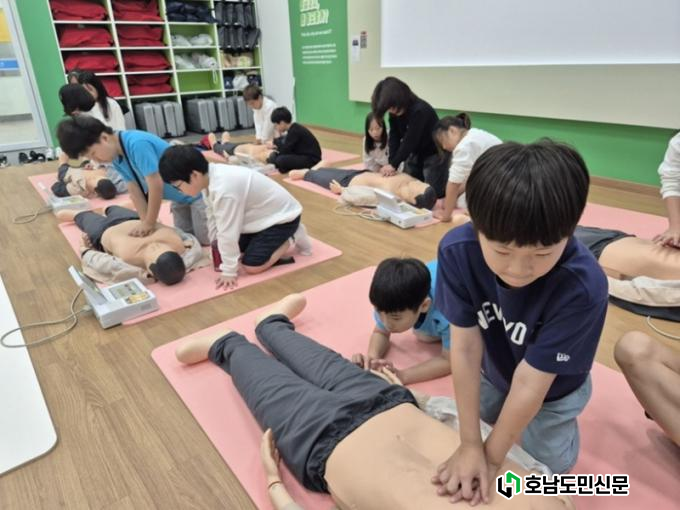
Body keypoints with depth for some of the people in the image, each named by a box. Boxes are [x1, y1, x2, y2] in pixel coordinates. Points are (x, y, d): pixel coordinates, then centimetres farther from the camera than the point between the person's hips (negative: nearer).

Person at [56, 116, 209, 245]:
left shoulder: (137, 144, -31)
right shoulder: (116, 157, -4)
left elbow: (156, 185, -30)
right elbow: (135, 191, -2)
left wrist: (150, 223, -20)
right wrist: (146, 223, -11)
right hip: (180, 198, 8)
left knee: (205, 241, -7)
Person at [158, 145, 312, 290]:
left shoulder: (224, 190, -34)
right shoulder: (210, 178, -5)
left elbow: (227, 233, -28)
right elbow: (214, 218, 6)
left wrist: (229, 271, -19)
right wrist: (216, 247, 8)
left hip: (281, 216, -9)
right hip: (261, 215, 9)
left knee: (251, 266, -16)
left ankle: (291, 239, 3)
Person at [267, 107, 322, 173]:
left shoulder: (294, 131, -21)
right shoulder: (293, 128, 6)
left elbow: (284, 151, -22)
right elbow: (286, 148, 13)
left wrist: (278, 137, -11)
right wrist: (276, 146, -3)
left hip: (312, 159, -10)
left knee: (281, 160, -28)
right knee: (274, 155, 12)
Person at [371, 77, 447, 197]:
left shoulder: (420, 111, -32)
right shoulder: (394, 111, -8)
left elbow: (409, 141, -30)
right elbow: (394, 137, -12)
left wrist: (394, 164, -26)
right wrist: (391, 163, -23)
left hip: (434, 154, -7)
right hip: (415, 152, 7)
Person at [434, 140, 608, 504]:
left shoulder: (582, 286, -40)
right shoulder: (456, 251, -34)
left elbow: (531, 382, -30)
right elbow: (465, 347, -27)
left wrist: (491, 457, -20)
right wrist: (469, 444, -22)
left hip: (552, 392, -2)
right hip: (493, 375, 3)